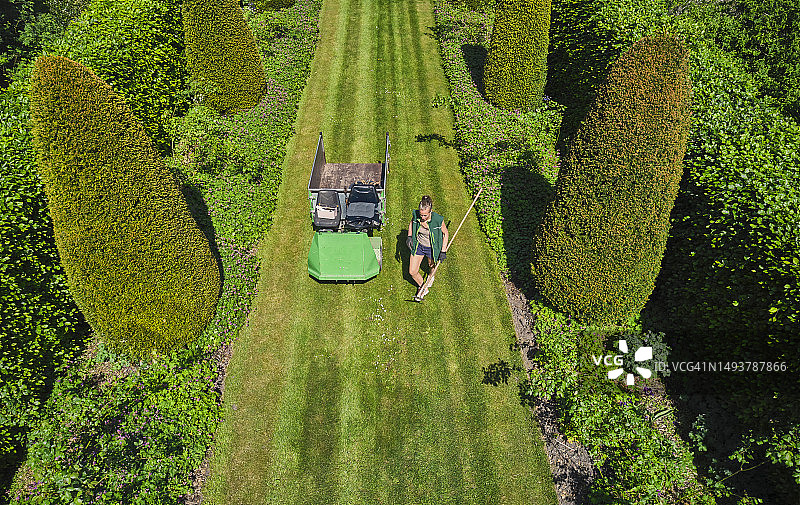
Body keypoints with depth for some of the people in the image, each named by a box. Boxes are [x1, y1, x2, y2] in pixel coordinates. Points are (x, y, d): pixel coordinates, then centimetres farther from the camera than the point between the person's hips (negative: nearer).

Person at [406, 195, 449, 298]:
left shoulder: (438, 220, -31)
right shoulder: (415, 214, -22)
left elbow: (445, 233, -13)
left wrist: (443, 251, -13)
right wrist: (409, 236, -8)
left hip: (431, 248, -2)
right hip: (418, 245, 2)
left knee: (432, 265, 28)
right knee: (412, 272, 3)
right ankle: (422, 287, 34)